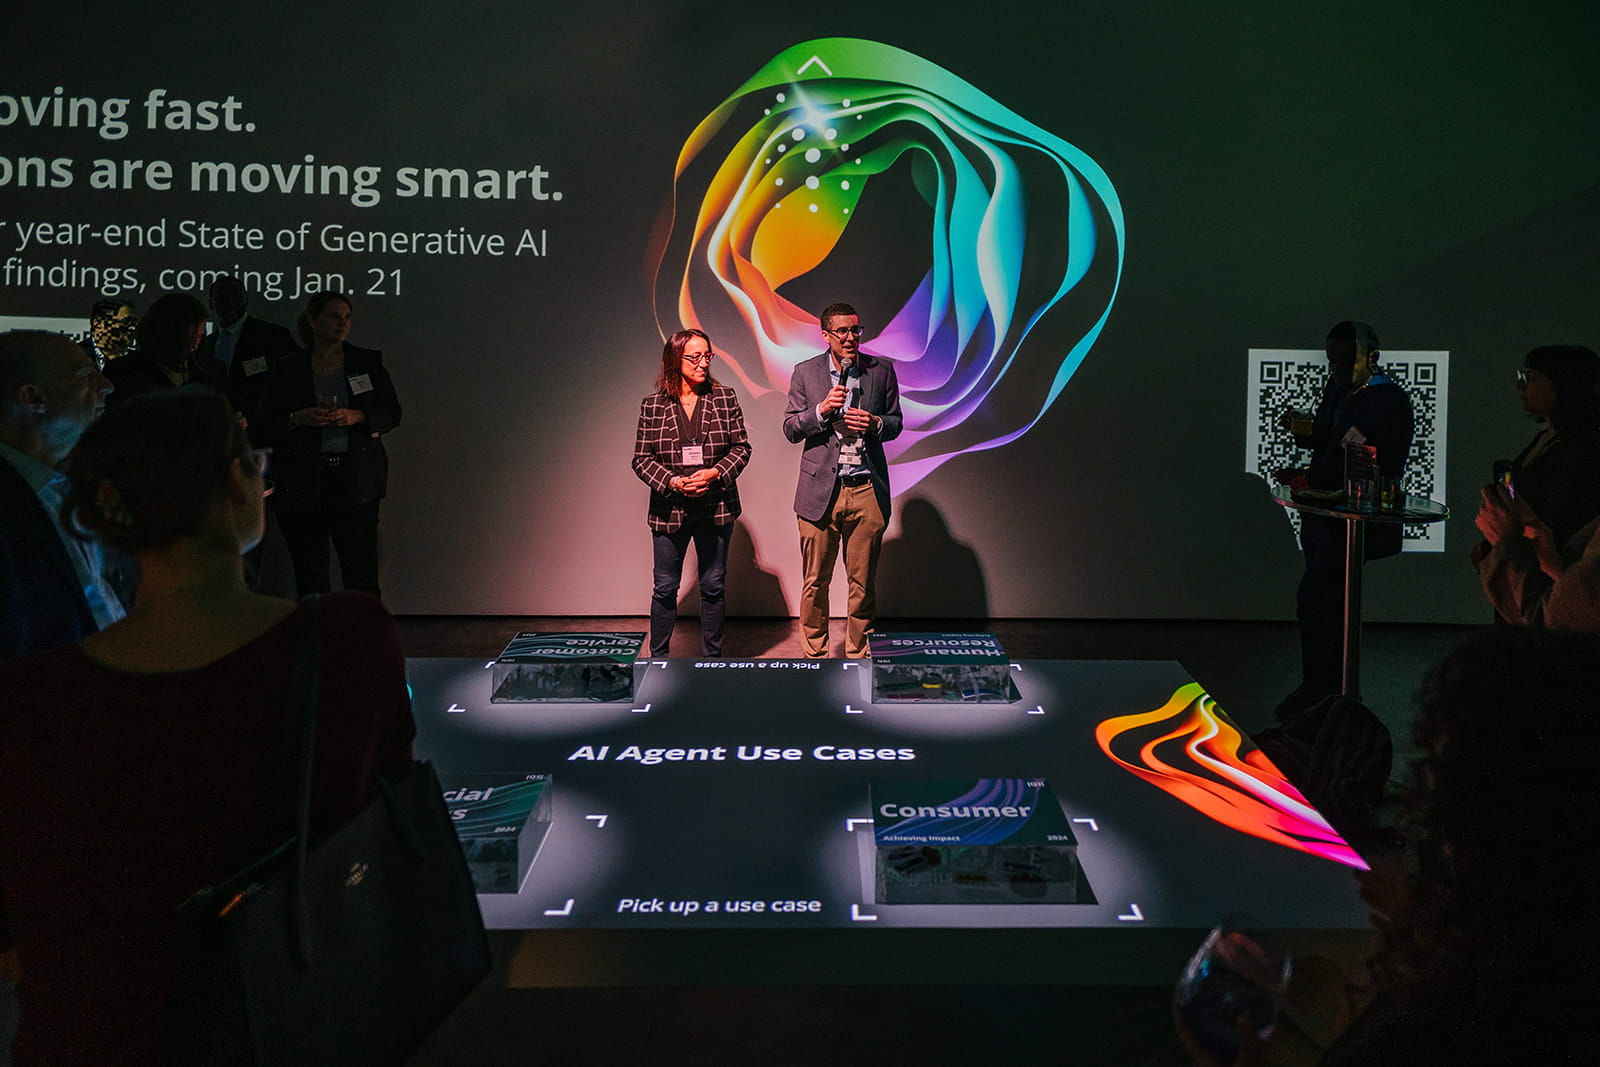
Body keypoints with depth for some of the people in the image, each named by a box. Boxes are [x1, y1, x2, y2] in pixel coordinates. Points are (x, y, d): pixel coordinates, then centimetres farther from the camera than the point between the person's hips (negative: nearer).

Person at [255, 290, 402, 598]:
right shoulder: (288, 368, 6)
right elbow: (261, 427, 5)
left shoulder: (369, 362, 9)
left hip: (356, 482, 0)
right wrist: (299, 419, -13)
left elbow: (392, 413, 7)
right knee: (310, 578, 3)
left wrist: (356, 417, -11)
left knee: (362, 574, -6)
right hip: (303, 485, 0)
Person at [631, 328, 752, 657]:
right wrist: (672, 482, -16)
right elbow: (641, 459, 0)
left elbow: (742, 447, 2)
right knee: (665, 588, 6)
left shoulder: (724, 398, 1)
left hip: (716, 507, 1)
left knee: (713, 587, 8)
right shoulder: (653, 406, 0)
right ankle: (658, 659, 18)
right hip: (669, 510, -1)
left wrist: (715, 473, -15)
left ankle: (712, 659, 20)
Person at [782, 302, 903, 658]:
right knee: (815, 582, 5)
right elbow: (791, 429, 4)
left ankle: (857, 655, 20)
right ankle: (814, 655, 19)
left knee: (863, 582, 7)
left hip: (867, 491, 1)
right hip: (821, 491, -1)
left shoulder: (881, 371, 4)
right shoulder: (805, 372, 3)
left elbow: (895, 423, 12)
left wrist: (875, 424, -11)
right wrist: (822, 410, -14)